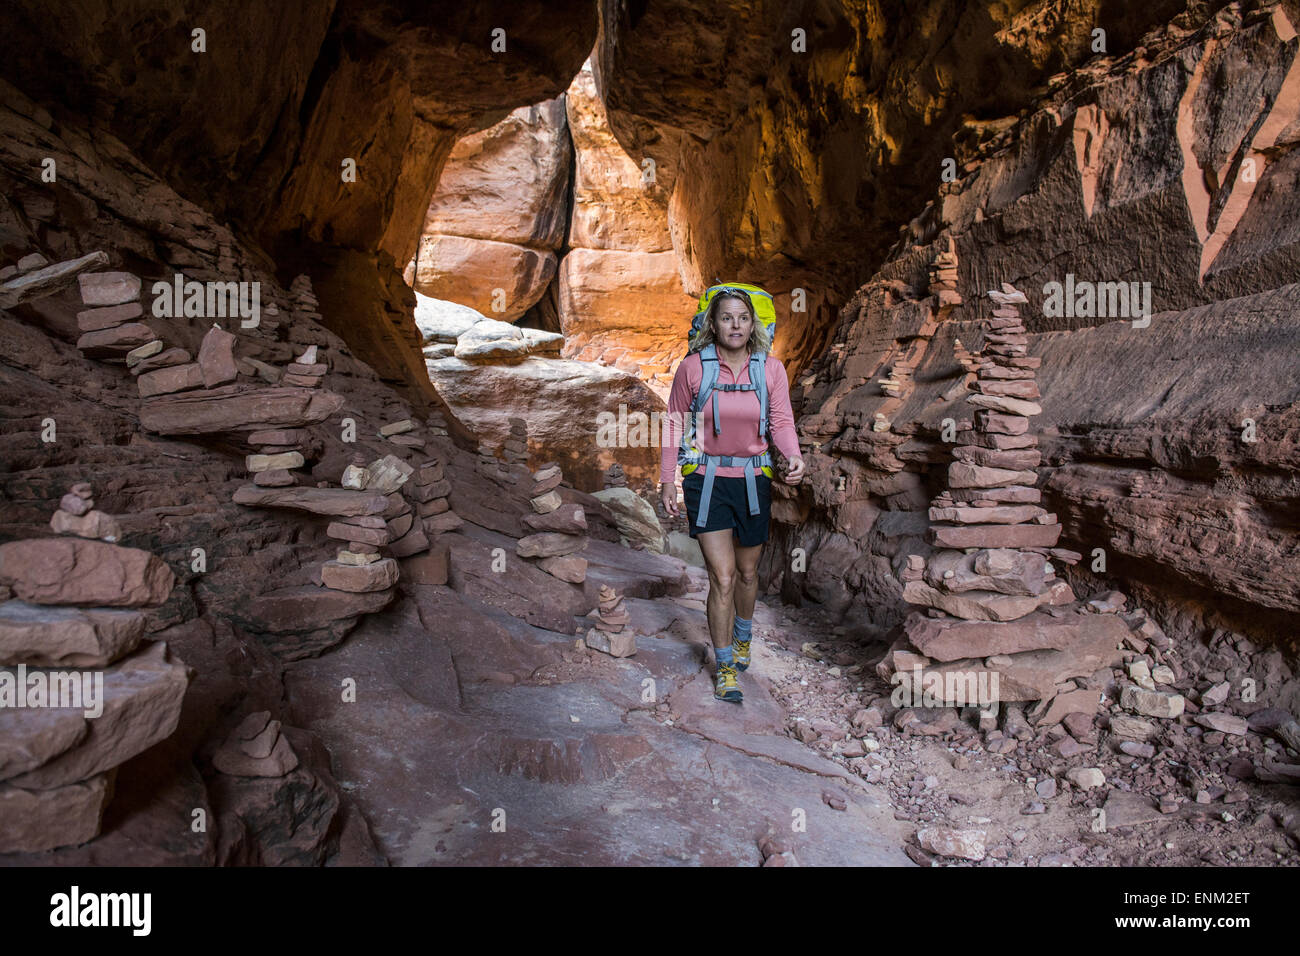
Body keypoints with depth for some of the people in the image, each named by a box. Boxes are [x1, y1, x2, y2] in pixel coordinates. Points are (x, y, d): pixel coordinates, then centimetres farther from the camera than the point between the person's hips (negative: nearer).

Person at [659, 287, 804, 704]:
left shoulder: (771, 369, 0)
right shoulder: (692, 367, -4)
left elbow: (782, 421, -5)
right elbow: (676, 424, 2)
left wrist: (794, 457, -26)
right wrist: (668, 480, 0)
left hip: (753, 481, 2)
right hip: (707, 481, -2)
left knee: (747, 572, 18)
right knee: (722, 577, -6)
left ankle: (742, 636, 47)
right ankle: (725, 668, 10)